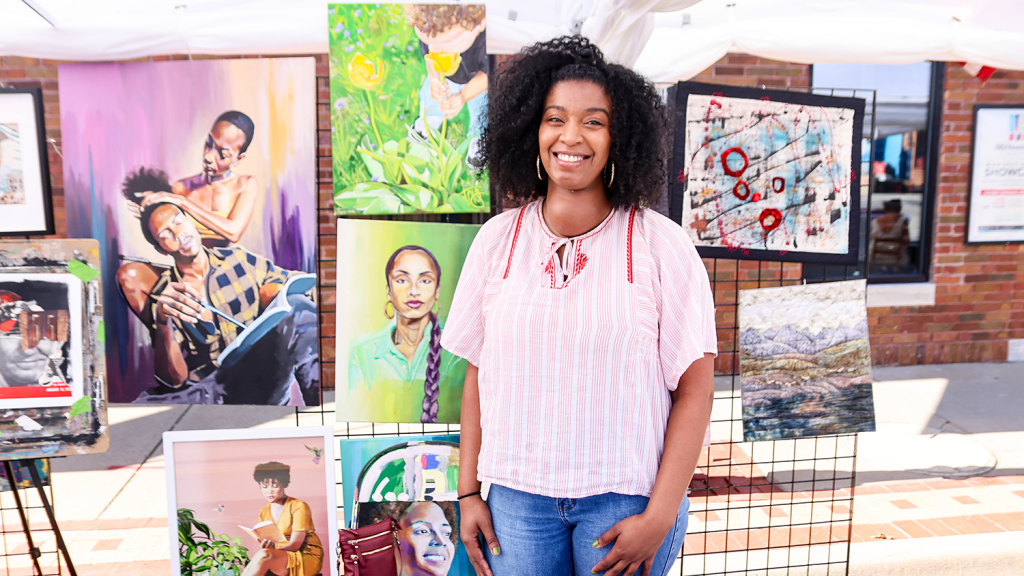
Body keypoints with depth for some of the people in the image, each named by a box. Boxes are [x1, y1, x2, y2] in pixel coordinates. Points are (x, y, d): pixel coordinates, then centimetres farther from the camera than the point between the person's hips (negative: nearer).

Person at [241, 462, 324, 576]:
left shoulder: (298, 506, -5)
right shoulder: (264, 512, 13)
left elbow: (294, 544, -13)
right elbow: (265, 546, 6)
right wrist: (264, 545, -19)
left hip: (307, 558, -5)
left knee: (264, 556, -32)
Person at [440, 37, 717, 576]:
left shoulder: (662, 244, -7)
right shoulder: (497, 239, 1)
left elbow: (694, 388, -6)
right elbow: (477, 372, 5)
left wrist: (660, 516, -8)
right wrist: (468, 491, 5)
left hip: (626, 497, -2)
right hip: (516, 495, 2)